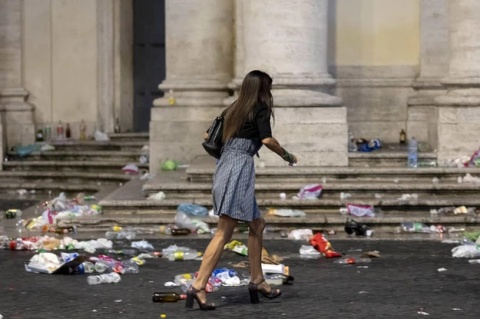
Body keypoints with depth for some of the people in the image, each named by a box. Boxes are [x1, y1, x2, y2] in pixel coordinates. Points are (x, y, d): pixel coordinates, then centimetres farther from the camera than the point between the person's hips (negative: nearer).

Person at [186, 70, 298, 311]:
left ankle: (257, 281, 20)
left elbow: (208, 136, 22)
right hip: (240, 168, -8)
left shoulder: (233, 109, 19)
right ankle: (198, 286, -18)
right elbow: (267, 140, -13)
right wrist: (287, 156, 3)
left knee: (257, 225, 17)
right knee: (224, 232, -12)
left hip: (224, 167, 8)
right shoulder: (260, 109, 0)